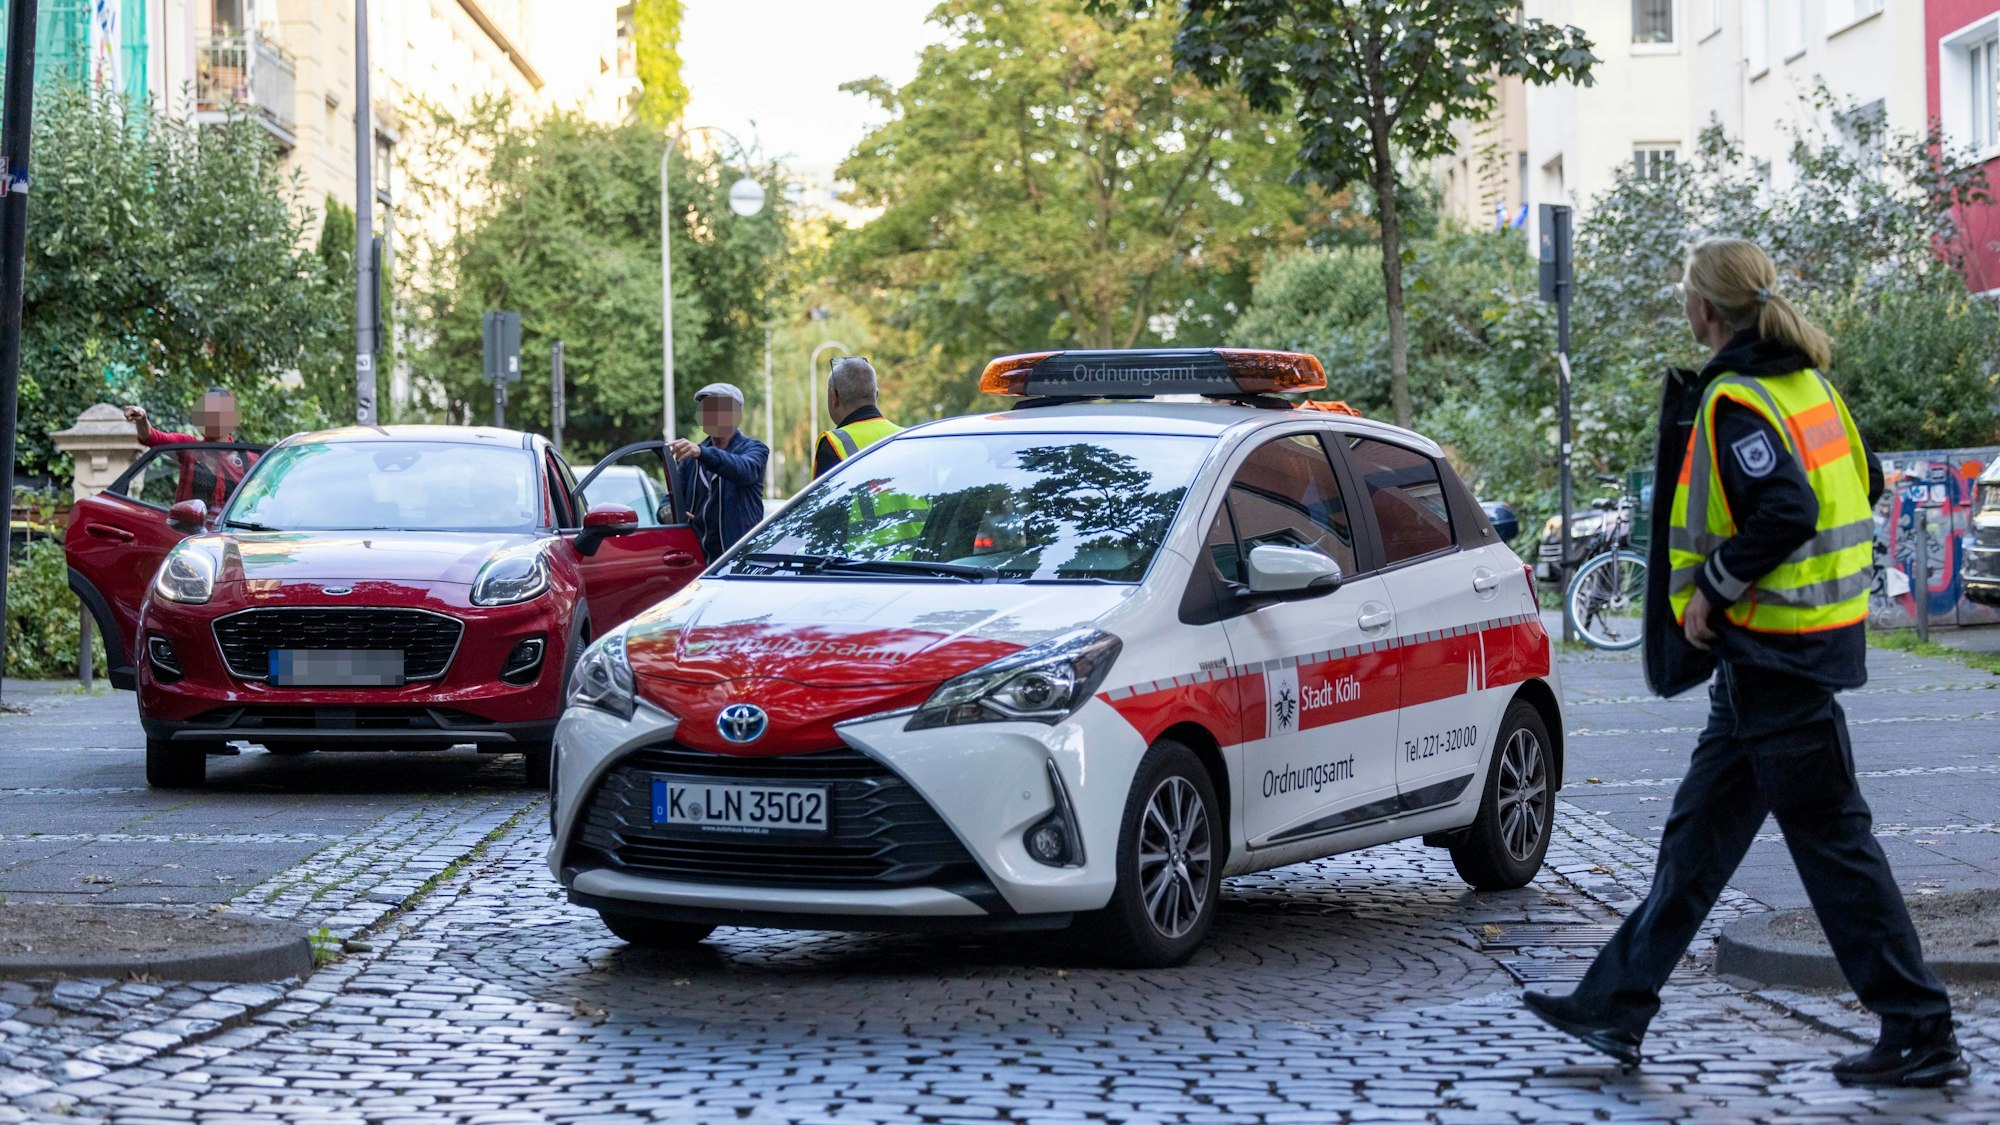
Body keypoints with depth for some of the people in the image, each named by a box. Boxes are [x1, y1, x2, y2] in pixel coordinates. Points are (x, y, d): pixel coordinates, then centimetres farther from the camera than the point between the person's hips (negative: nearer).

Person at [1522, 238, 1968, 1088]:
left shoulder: (1734, 403, -17)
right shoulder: (1808, 386, 11)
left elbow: (1785, 512, -29)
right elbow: (1863, 483, 18)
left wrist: (1712, 589, -17)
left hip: (1773, 653, -10)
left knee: (1831, 841, -3)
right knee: (1698, 833, 13)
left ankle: (1923, 1036, 3)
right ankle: (1616, 1006, 20)